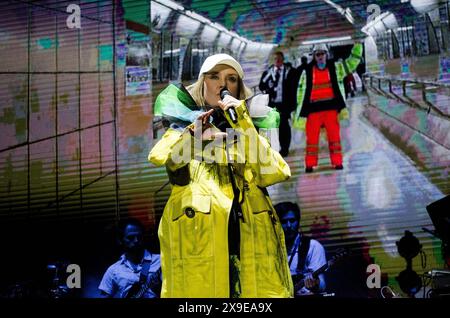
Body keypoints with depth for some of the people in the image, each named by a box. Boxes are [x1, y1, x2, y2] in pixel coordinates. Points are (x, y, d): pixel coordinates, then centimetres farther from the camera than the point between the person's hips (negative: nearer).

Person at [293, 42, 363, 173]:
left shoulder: (335, 67, 9)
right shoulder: (307, 72, 5)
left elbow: (352, 62, 11)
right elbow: (301, 91, 9)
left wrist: (358, 45, 3)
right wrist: (298, 110, 8)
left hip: (331, 108, 1)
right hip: (314, 109, -1)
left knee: (334, 136, 0)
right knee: (312, 137, -1)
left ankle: (337, 162, 5)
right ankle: (309, 164, 4)